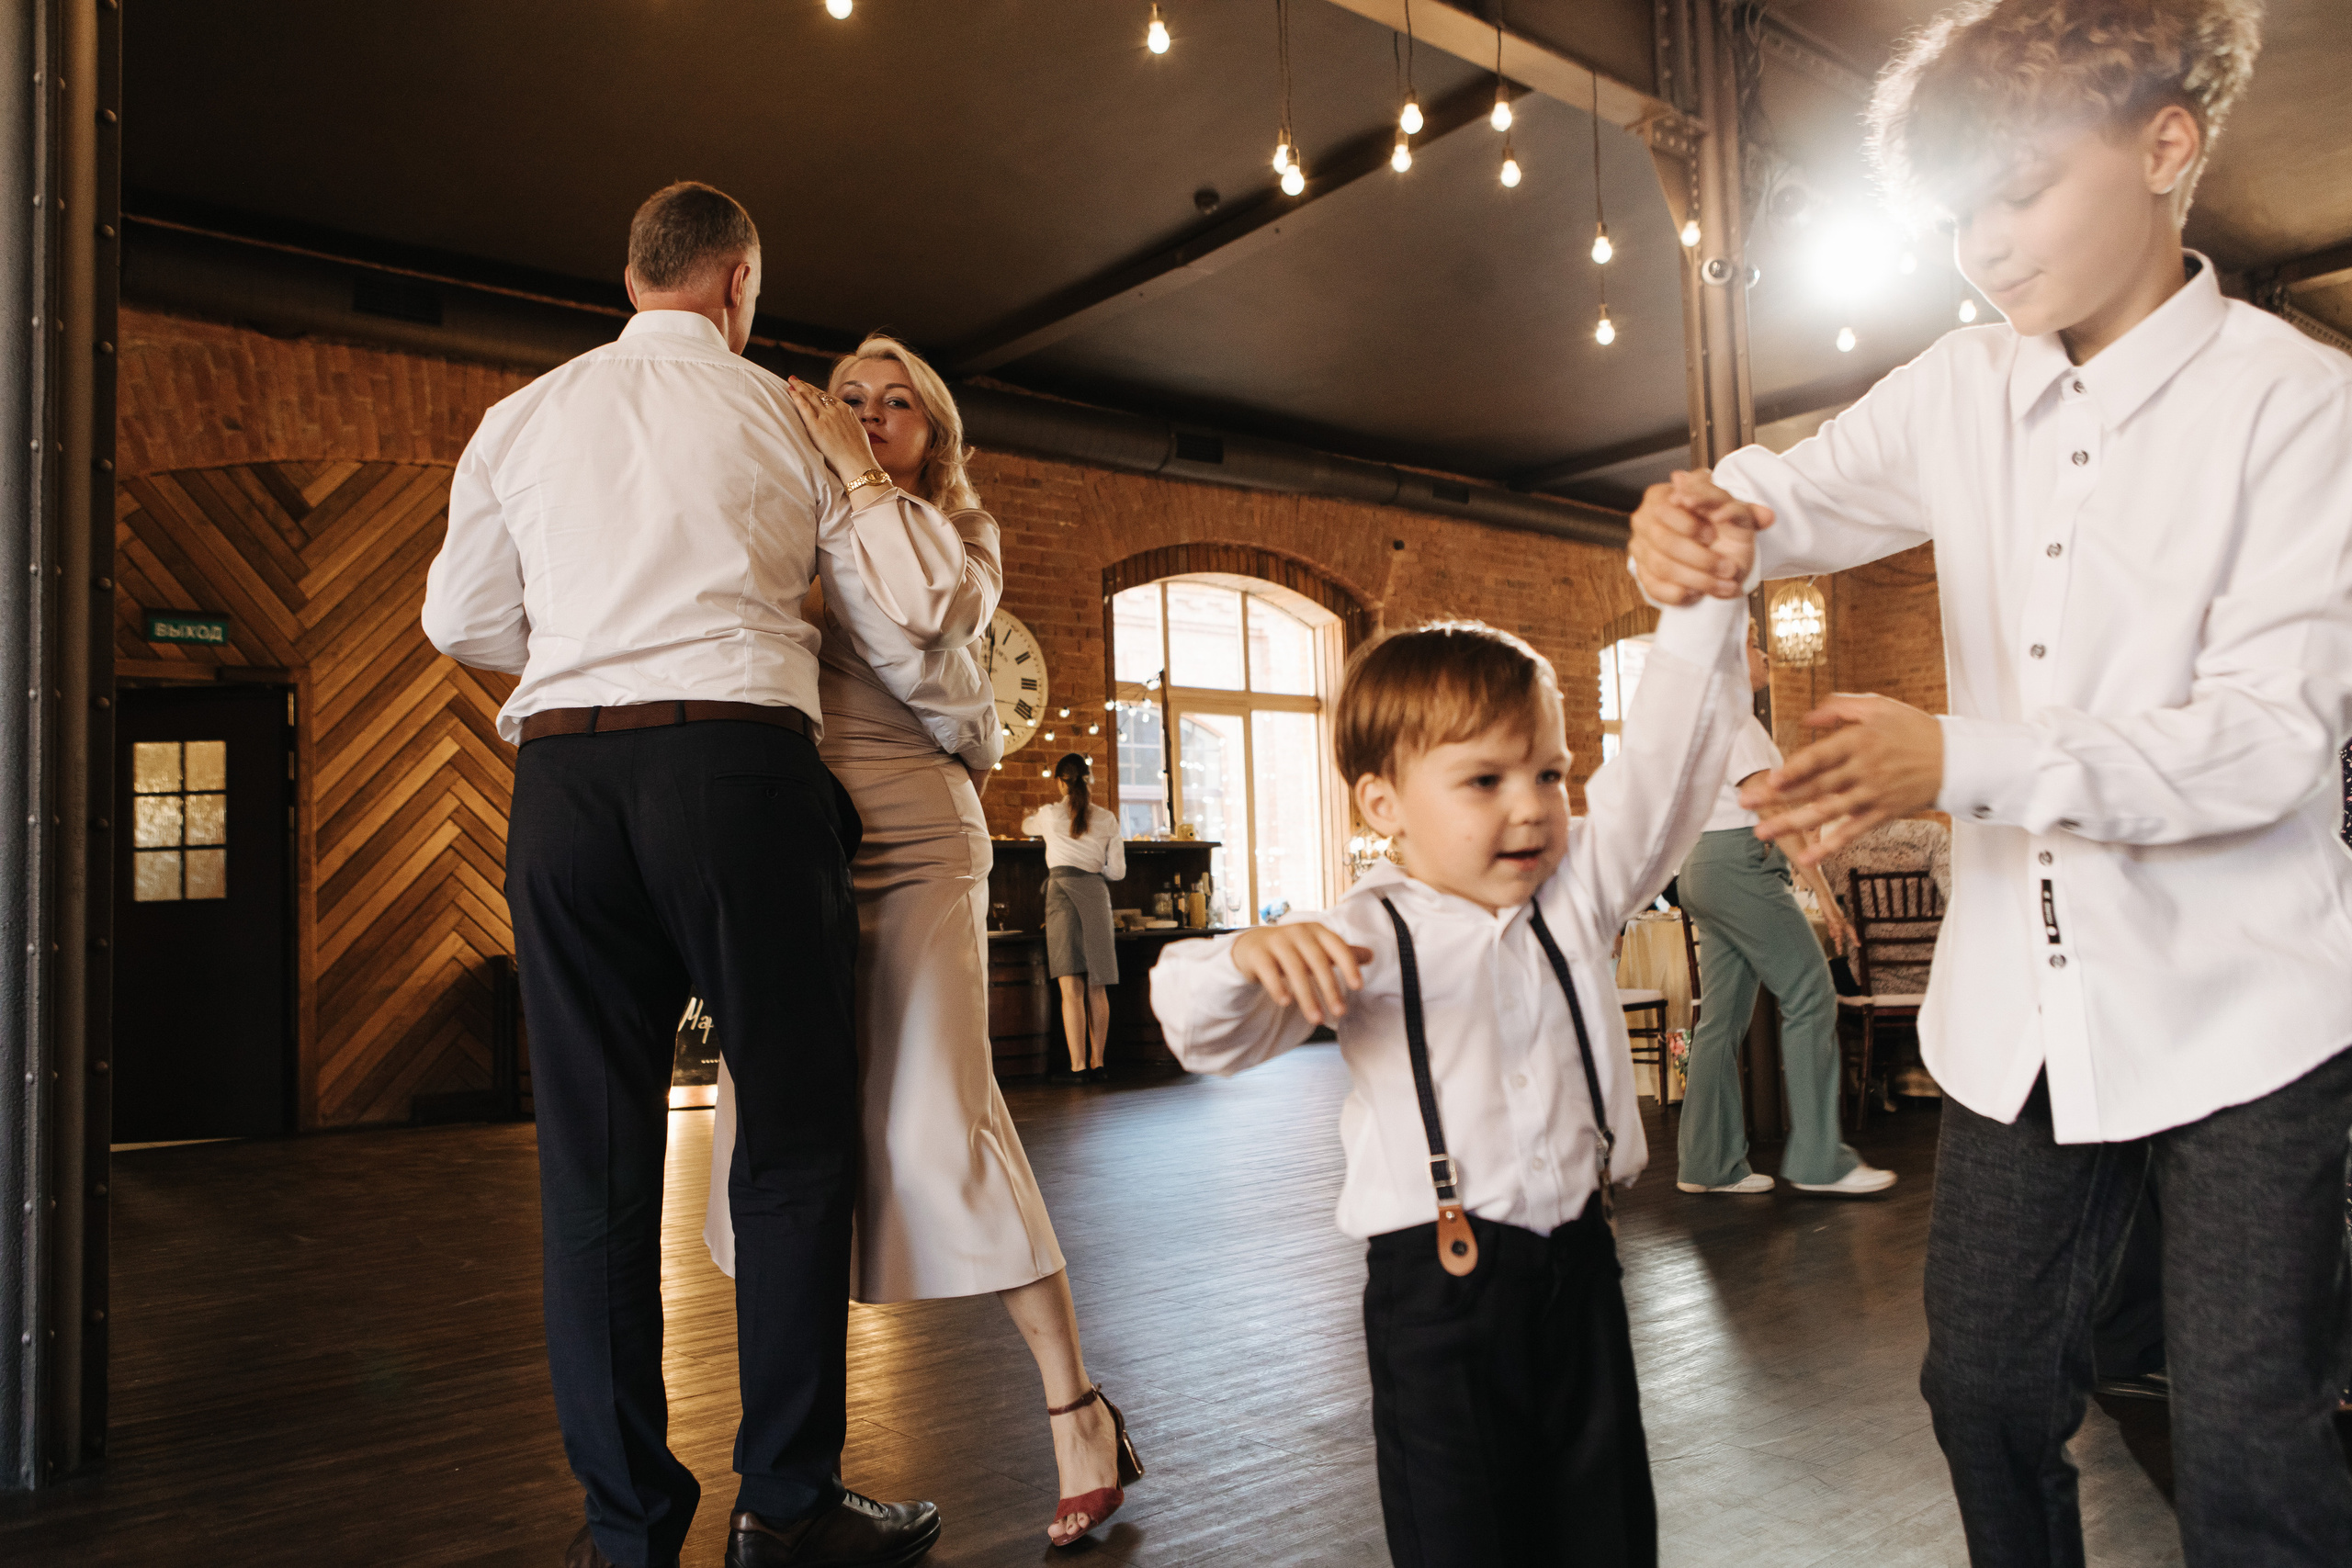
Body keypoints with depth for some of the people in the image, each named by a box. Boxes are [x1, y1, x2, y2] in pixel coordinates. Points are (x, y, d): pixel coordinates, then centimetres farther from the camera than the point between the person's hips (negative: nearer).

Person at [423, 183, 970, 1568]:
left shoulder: (525, 417, 16)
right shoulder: (782, 414, 8)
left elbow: (461, 617, 18)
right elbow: (925, 607, 7)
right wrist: (871, 467, 24)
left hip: (563, 776, 4)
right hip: (738, 764, -3)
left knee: (597, 1150, 8)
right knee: (795, 1130, 5)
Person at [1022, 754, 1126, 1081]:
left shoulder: (1049, 814, 6)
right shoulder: (1107, 819, 9)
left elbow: (1027, 826, 30)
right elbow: (1117, 871, 9)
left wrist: (1029, 817, 54)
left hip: (1062, 889, -2)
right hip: (1096, 893, 2)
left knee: (1072, 988, -6)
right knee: (1097, 988, 9)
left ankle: (1079, 1066, -11)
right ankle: (1097, 1063, 14)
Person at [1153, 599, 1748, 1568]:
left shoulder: (1580, 889, 2)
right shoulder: (1358, 938, -12)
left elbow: (1662, 767, -4)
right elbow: (1212, 1040, -15)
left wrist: (1702, 604, -11)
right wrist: (1245, 960, -37)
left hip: (1577, 1255, 5)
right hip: (1440, 1277, -4)